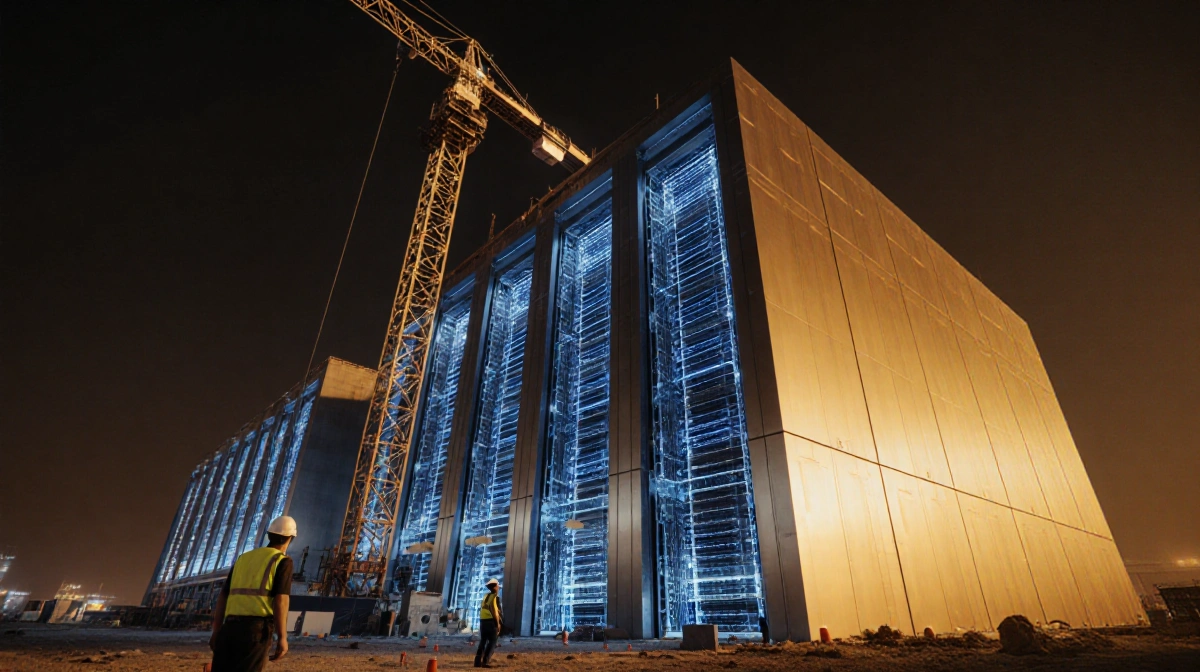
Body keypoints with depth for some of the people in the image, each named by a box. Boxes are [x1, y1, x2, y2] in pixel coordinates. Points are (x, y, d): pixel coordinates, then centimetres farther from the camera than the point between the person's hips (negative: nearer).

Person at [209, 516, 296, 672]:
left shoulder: (243, 558, 19)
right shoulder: (282, 561, -1)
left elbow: (222, 597, 17)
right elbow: (280, 601, -10)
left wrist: (216, 632, 22)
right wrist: (282, 637, -8)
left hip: (229, 627, 6)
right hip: (256, 628, -6)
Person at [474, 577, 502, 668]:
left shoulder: (485, 596, 17)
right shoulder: (495, 597, -6)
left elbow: (481, 609, 18)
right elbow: (495, 611, -14)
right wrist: (498, 623, -10)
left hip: (483, 621, 7)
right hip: (491, 621, -7)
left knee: (482, 641, 13)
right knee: (492, 642, 0)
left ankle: (478, 661, 9)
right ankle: (485, 661, -8)